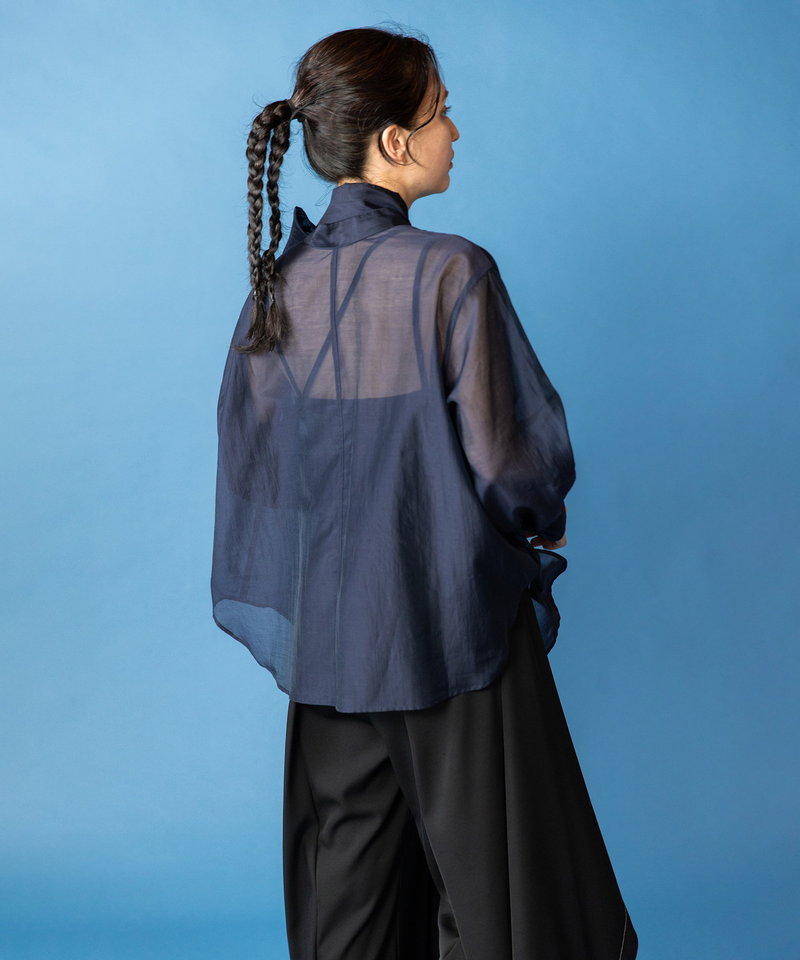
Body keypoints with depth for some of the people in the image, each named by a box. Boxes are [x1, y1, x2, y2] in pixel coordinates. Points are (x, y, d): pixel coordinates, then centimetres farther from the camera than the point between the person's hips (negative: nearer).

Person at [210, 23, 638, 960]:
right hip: (451, 627, -5)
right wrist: (540, 524, 7)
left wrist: (280, 615, 14)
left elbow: (250, 464, 5)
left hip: (329, 630, 6)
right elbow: (509, 458, -15)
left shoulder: (279, 282, 0)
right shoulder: (450, 272, -17)